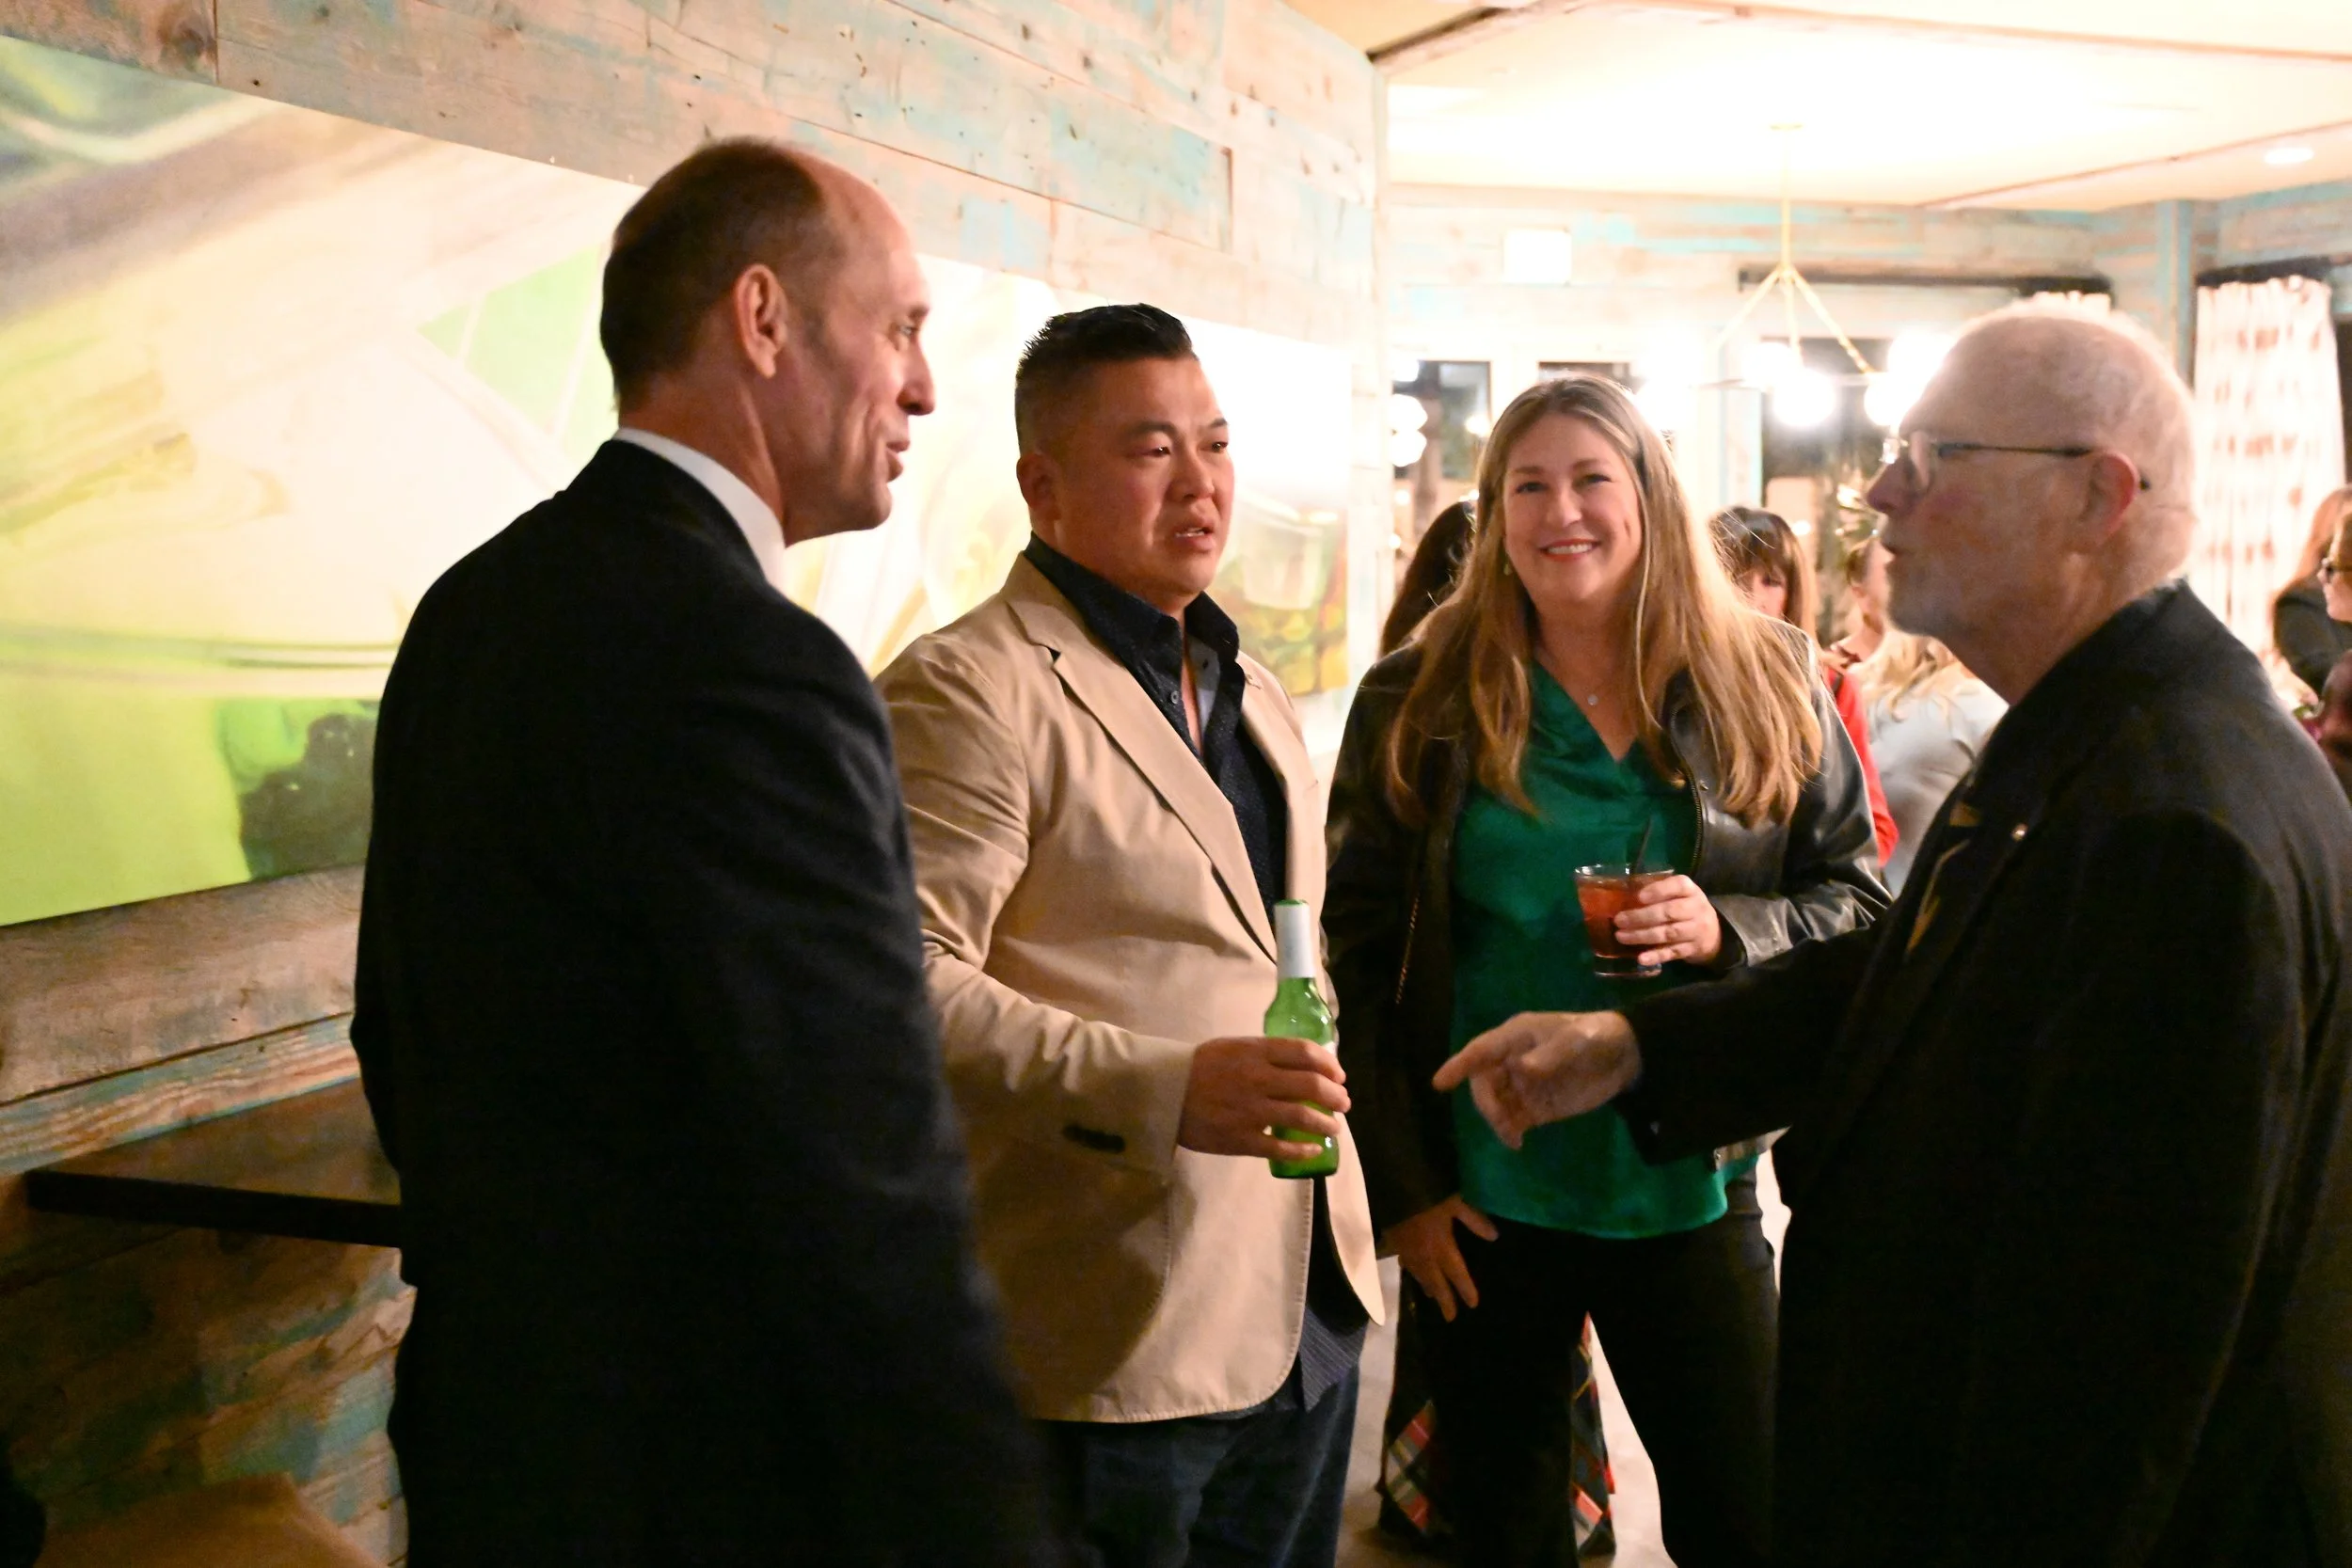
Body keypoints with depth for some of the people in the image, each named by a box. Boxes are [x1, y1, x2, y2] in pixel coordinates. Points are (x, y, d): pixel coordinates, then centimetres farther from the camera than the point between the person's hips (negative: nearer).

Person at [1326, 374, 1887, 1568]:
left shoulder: (1766, 690, 1)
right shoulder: (1420, 704, -1)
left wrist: (1729, 930, -16)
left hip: (1691, 1188, 0)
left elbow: (1860, 907, 5)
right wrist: (1400, 1188, -4)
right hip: (1484, 1198, 0)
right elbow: (1359, 953, 0)